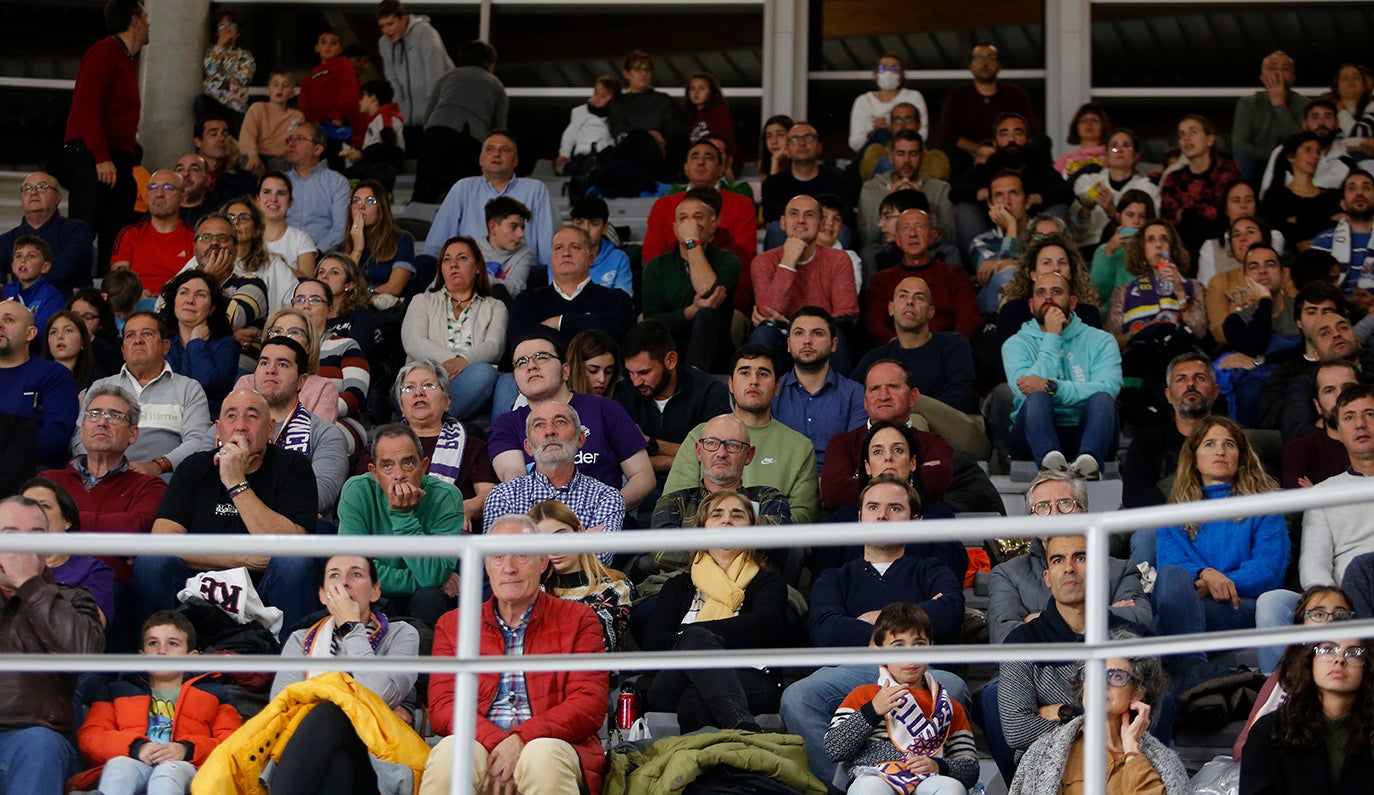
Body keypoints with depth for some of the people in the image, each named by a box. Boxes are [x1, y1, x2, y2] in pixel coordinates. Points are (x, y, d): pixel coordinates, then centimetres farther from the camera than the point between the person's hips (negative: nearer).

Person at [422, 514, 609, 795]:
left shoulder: (578, 620, 15)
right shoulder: (452, 625, 20)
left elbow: (589, 704, 3)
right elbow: (442, 707, 7)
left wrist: (522, 739, -14)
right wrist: (497, 742, -14)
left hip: (552, 743, -1)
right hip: (481, 747, 1)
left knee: (544, 755, -37)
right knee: (449, 752, -34)